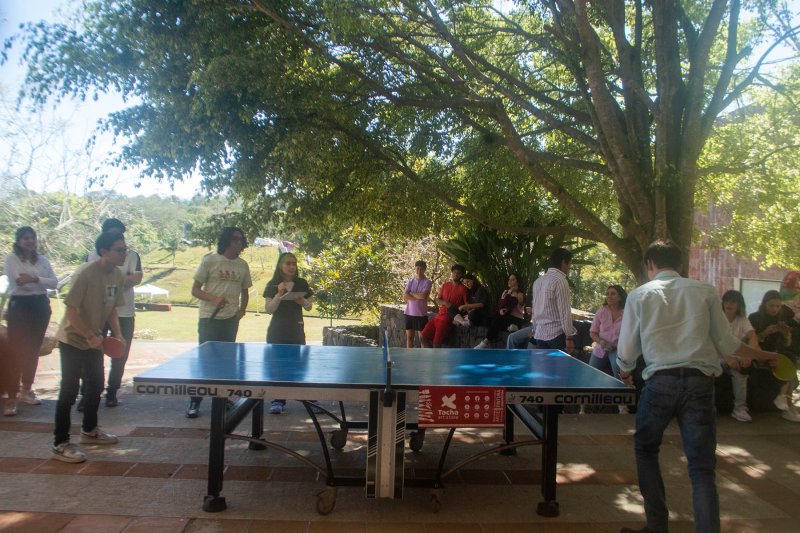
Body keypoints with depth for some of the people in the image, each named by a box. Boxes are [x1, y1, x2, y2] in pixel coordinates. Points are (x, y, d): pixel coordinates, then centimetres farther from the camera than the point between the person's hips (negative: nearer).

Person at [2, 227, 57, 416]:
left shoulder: (43, 260, 10)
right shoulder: (11, 258, -1)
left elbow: (54, 282, -2)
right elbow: (19, 282, -15)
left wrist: (35, 279, -15)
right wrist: (39, 281, -11)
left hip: (40, 306, 4)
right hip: (20, 305, -4)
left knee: (33, 350, 10)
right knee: (16, 350, -7)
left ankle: (26, 390, 24)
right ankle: (11, 397, -6)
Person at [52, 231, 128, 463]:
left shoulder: (118, 275, -2)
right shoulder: (85, 274, -25)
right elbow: (71, 310, -23)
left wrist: (117, 334, -3)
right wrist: (90, 336, -26)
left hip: (94, 341, 8)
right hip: (73, 340, -8)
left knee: (96, 385, 17)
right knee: (69, 391, -4)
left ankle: (89, 431, 35)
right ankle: (60, 444, 7)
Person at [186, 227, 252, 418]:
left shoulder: (242, 265, 9)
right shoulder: (210, 260, -4)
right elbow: (195, 290, -4)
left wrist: (242, 310, 2)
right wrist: (214, 299, -21)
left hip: (231, 319, 4)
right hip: (210, 318, -4)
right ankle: (195, 402, 6)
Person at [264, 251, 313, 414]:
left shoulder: (302, 283, 3)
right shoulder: (273, 285, -2)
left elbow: (309, 307, 9)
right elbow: (268, 309, -7)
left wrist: (302, 301, -12)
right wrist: (279, 294, -19)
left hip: (296, 329, 2)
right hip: (277, 330, -2)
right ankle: (278, 400, 5)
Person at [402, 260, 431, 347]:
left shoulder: (427, 282, -5)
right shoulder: (410, 281, 8)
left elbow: (423, 295, -19)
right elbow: (405, 296, -3)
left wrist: (411, 294, -5)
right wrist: (418, 296, -11)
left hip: (421, 314, -4)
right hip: (409, 313, 4)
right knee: (409, 337, 10)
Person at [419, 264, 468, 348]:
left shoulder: (462, 289, -4)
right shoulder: (445, 285, 15)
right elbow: (437, 300, 12)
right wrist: (445, 302, -8)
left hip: (448, 319, -7)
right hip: (438, 316, 7)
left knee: (436, 343, -14)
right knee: (422, 337, 1)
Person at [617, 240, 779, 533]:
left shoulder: (639, 295, 4)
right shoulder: (705, 291, 7)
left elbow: (626, 352, 5)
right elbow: (726, 343, 9)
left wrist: (625, 373, 27)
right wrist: (763, 355, 27)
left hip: (660, 382, -1)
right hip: (700, 382, 1)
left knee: (645, 449, 20)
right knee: (702, 468, 7)